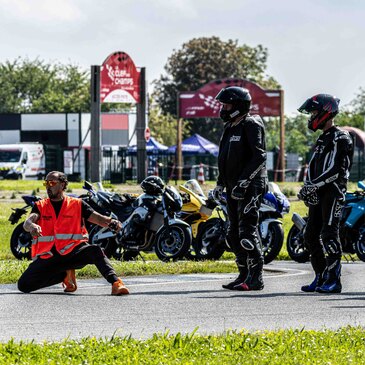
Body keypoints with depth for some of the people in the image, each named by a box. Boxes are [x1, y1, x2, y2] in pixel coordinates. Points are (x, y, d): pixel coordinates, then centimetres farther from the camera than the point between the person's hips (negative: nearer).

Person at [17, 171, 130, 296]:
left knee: (95, 251, -33)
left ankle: (115, 283, -47)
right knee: (23, 285, -14)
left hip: (72, 252, -2)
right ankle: (64, 275, 5)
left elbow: (99, 218, -2)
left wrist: (112, 222, -27)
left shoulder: (77, 204, 9)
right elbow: (27, 224, -8)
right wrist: (32, 226, -35)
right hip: (47, 256, 2)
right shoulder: (40, 206, 11)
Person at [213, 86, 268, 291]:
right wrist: (220, 184, 21)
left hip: (250, 187, -10)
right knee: (234, 234, 10)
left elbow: (259, 157, -20)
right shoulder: (231, 128, 19)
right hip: (234, 188, 10)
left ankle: (256, 279, -12)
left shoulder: (251, 126, -10)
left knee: (248, 232, -14)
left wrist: (243, 182, -24)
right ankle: (244, 276, 16)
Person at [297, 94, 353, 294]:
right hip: (318, 194, 10)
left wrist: (314, 185, -20)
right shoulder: (322, 139, 22)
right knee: (311, 236, 8)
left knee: (329, 235, -14)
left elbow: (337, 169, -18)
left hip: (333, 191, -10)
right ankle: (320, 278, 15)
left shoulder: (341, 138, -9)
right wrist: (307, 187, 0)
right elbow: (312, 166, 19)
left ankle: (334, 280, -13)